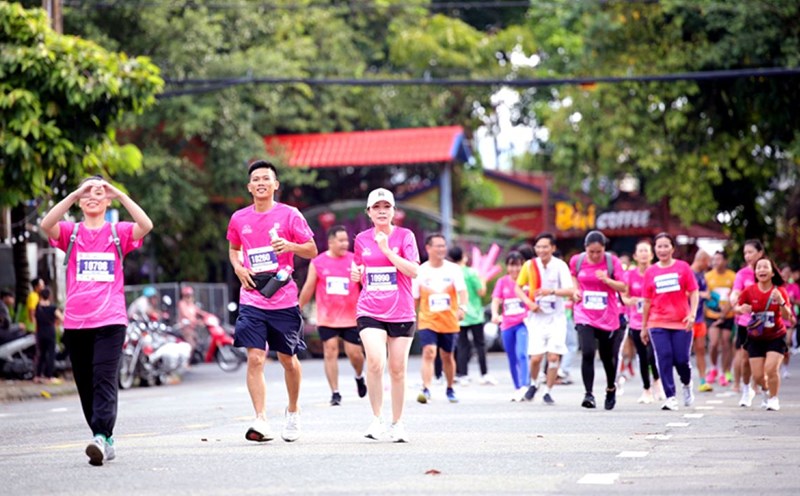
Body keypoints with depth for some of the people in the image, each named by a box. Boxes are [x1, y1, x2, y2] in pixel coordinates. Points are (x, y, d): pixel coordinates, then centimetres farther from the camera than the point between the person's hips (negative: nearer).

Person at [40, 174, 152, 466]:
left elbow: (146, 226, -12)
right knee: (86, 385, 7)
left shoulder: (119, 232, 7)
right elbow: (46, 225, -12)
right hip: (75, 322, 3)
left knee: (104, 379, -15)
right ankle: (104, 439, 17)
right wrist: (74, 194, -18)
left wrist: (120, 195, -16)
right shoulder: (71, 233, 10)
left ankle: (102, 438, -25)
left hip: (110, 321, -3)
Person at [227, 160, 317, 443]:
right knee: (255, 359, -11)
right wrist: (238, 268, 3)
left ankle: (293, 412, 33)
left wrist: (291, 246, -20)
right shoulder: (239, 219, 7)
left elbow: (312, 251, 1)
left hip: (284, 300, -1)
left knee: (287, 359, 10)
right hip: (252, 301, 1)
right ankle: (261, 423, -14)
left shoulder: (289, 215, -2)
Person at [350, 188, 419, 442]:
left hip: (401, 313, -1)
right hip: (370, 311, 1)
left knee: (398, 369, 4)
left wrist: (387, 250, -17)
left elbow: (413, 271, -12)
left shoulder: (404, 236, 0)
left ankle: (397, 423, 18)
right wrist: (356, 274, -1)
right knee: (375, 361, -21)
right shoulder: (362, 239, 8)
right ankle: (376, 419, -8)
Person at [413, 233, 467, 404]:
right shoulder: (420, 271, -1)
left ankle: (450, 389, 32)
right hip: (427, 321, -1)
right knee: (429, 352, -19)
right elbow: (414, 299, 8)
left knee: (447, 356, 13)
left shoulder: (453, 270, -2)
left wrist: (462, 307, -32)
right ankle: (426, 389, -25)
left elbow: (462, 290, -14)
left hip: (449, 322, 1)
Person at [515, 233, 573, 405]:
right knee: (536, 357, -5)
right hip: (537, 316, 1)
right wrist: (529, 302, -8)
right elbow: (518, 288, 9)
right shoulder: (529, 265, -2)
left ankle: (548, 391, 9)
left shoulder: (560, 266, -8)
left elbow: (569, 290, -17)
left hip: (556, 317, -1)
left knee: (554, 356, -7)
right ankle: (533, 384, 24)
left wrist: (552, 291, -35)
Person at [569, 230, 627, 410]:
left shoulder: (612, 261, -7)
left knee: (607, 356, 12)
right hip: (585, 316, 0)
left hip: (609, 316, 0)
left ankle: (611, 389, 38)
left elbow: (623, 288, -7)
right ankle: (589, 394, -14)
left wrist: (607, 280, -23)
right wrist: (576, 289, 3)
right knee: (587, 353, -18)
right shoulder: (577, 260, -2)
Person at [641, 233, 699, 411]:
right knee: (664, 359, -7)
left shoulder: (683, 267, 2)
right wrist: (644, 327, 12)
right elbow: (647, 301, 10)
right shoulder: (651, 272, 6)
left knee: (681, 359, -1)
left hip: (681, 323, -1)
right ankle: (670, 398, -2)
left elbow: (693, 293, 2)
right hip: (658, 324, 1)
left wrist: (692, 314, -12)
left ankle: (687, 385, 32)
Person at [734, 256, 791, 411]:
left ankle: (773, 398, 7)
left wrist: (781, 302, -32)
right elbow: (736, 308, 0)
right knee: (758, 375, 0)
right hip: (755, 338, 1)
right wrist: (742, 309, -23)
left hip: (776, 337, -1)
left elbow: (787, 316, -14)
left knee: (771, 369, -18)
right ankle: (766, 390, 36)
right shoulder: (749, 291, -9)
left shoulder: (780, 291, -10)